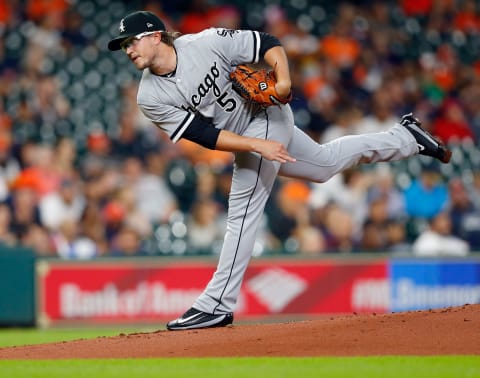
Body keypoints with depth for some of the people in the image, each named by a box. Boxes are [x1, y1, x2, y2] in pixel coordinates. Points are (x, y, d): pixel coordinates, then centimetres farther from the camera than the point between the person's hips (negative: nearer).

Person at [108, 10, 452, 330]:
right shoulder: (151, 98, -14)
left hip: (267, 116, -6)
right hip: (244, 140, 6)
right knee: (326, 163, 23)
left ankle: (217, 305, -8)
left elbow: (268, 44, -13)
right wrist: (257, 146, -28)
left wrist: (283, 80, -30)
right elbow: (205, 135, -18)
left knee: (242, 213, -13)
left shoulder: (205, 43, -23)